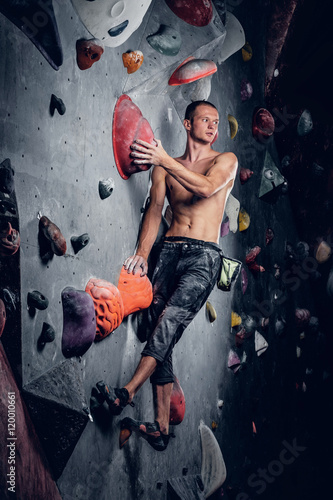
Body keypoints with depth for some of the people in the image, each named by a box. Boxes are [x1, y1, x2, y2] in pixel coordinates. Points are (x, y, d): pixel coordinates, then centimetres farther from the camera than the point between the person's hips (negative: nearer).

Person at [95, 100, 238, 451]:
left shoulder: (226, 160, 8)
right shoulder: (166, 168, 16)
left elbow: (207, 187, -14)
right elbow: (155, 210, 6)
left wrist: (165, 160, -20)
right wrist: (142, 253, -9)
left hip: (204, 255, -3)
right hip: (170, 251, 3)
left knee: (170, 318, -24)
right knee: (162, 334, -4)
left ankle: (128, 392, -20)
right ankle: (160, 428, -2)